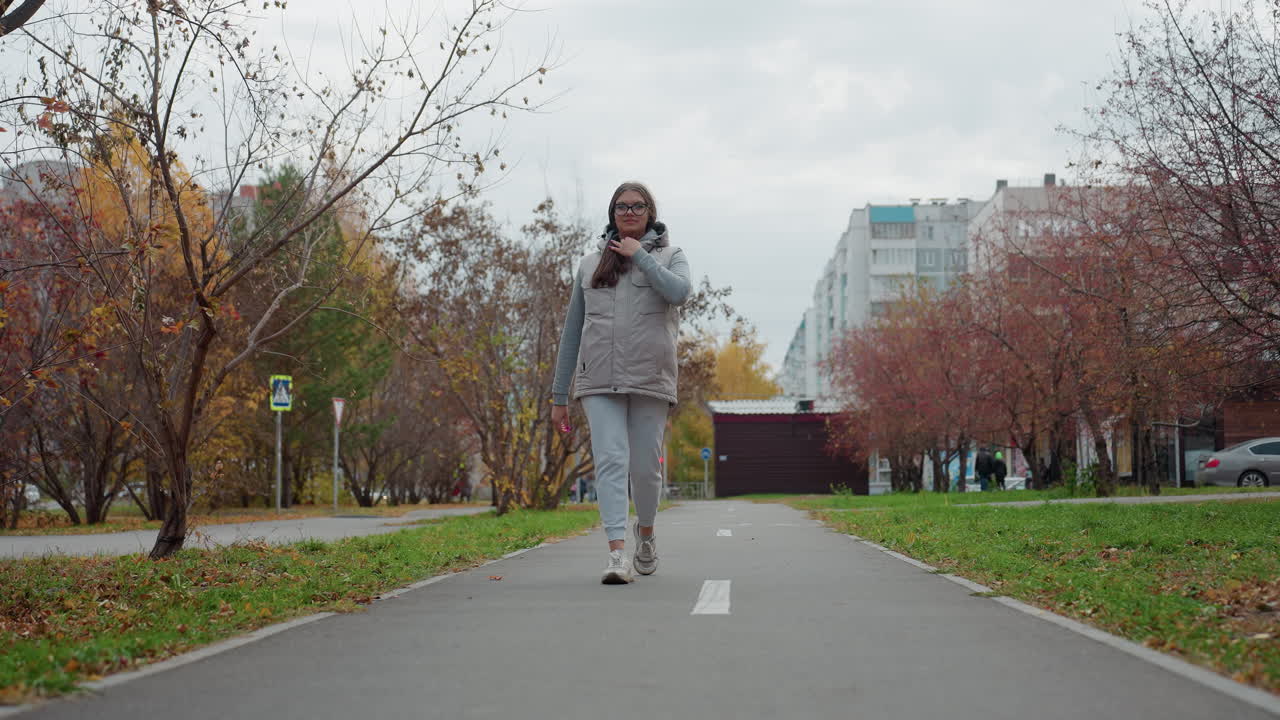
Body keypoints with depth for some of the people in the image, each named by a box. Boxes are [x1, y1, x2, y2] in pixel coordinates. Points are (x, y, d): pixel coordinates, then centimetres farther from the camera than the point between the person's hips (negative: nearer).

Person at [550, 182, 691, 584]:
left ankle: (646, 531, 32)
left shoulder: (669, 256, 11)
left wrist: (639, 256, -4)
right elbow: (572, 332, 17)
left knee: (645, 467, 4)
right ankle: (617, 553, -21)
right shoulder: (590, 264, 17)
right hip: (599, 382, 1)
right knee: (611, 460, -14)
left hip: (650, 381, -1)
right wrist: (559, 396, 13)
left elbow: (679, 292, -13)